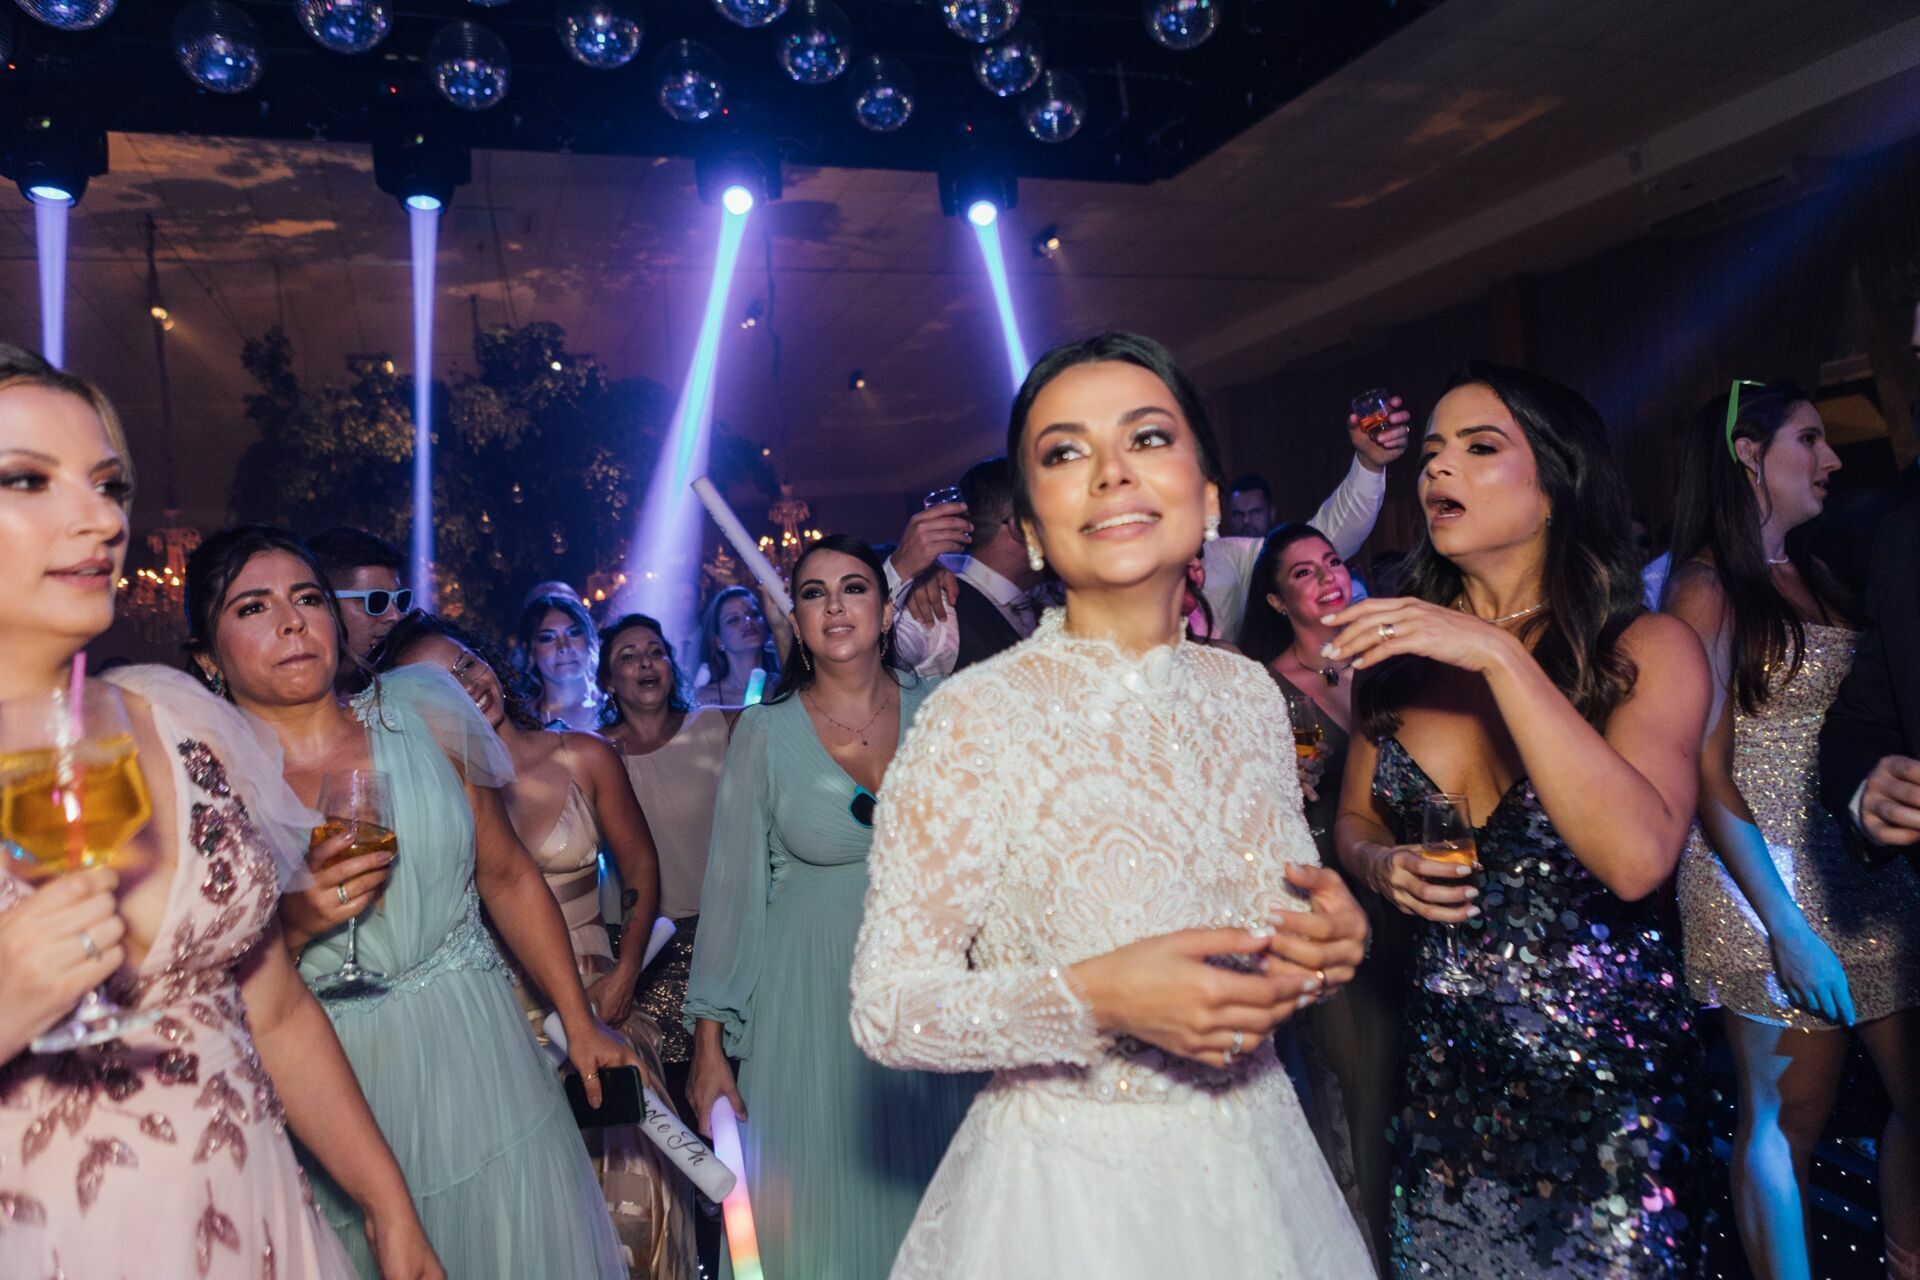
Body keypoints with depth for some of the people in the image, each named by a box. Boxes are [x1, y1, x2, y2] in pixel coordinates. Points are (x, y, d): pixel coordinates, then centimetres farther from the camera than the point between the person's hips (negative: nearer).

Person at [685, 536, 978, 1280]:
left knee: (924, 1205, 12)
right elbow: (732, 887, -3)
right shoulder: (766, 732, -7)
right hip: (809, 1000, -1)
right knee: (819, 1205, 8)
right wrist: (709, 1040, -1)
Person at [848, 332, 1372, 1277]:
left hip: (1262, 1167, 5)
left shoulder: (1248, 695, -3)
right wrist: (1094, 999, -28)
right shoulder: (975, 717, -19)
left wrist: (1330, 936, -10)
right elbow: (886, 1009, -15)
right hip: (1068, 1190, -5)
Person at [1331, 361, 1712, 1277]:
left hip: (1604, 1060, -3)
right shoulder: (1398, 650, 1)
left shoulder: (1646, 648, -10)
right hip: (1444, 1056, 3)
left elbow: (1638, 857, -26)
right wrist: (1383, 865, -11)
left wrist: (1501, 655, -27)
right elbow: (1354, 820, 12)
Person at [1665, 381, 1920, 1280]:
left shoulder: (1815, 577, 13)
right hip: (1769, 874, -7)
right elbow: (1708, 775, -13)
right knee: (1788, 1117, 4)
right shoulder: (1708, 588, -8)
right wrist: (1786, 924, -17)